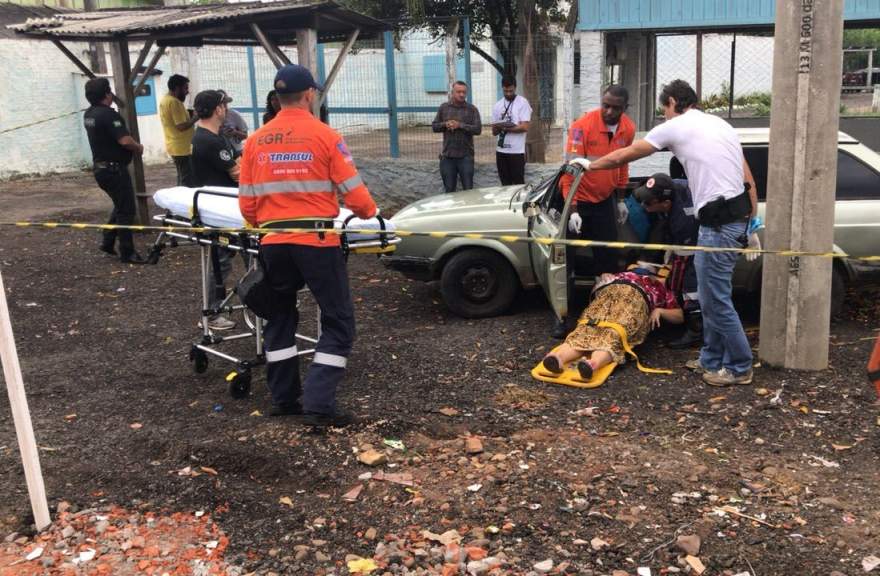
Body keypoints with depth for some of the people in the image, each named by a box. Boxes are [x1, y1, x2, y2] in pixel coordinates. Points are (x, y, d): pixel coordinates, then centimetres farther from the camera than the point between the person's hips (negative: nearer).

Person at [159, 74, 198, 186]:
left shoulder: (165, 100, 15)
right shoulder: (174, 102, -17)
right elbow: (182, 126, -23)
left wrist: (190, 117, 13)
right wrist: (195, 118, -11)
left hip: (175, 146, 10)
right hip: (182, 147, -10)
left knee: (182, 179, 16)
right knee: (187, 180, -8)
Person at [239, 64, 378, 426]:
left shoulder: (256, 141, 6)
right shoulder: (324, 135, -5)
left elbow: (246, 202, 8)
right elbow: (352, 190, -6)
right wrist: (369, 212, 15)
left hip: (273, 243, 5)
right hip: (316, 240, -4)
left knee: (280, 317, 22)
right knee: (338, 321, 5)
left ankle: (284, 398, 27)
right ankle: (318, 404, -3)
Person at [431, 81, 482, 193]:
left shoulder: (472, 109, 0)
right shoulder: (444, 107, 9)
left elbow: (478, 129, -8)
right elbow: (434, 126, 11)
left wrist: (460, 125, -17)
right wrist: (445, 124, -9)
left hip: (465, 156, -2)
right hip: (447, 156, 2)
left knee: (468, 189, 0)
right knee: (449, 190, 10)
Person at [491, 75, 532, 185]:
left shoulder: (523, 103, -3)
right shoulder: (498, 105, 12)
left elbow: (524, 127, -12)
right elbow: (494, 131, 11)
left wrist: (504, 128, -12)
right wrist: (498, 128, -13)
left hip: (517, 151, -5)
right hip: (501, 151, 5)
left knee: (518, 184, -2)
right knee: (505, 184, 9)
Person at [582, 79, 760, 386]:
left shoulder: (675, 127, -3)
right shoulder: (721, 124, 19)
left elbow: (622, 156, 5)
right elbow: (749, 180, 16)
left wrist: (588, 165, 22)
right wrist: (752, 225, 20)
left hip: (719, 222, -9)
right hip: (738, 216, 9)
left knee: (716, 299, 0)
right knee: (711, 294, 18)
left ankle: (740, 367, 9)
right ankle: (712, 359, 27)